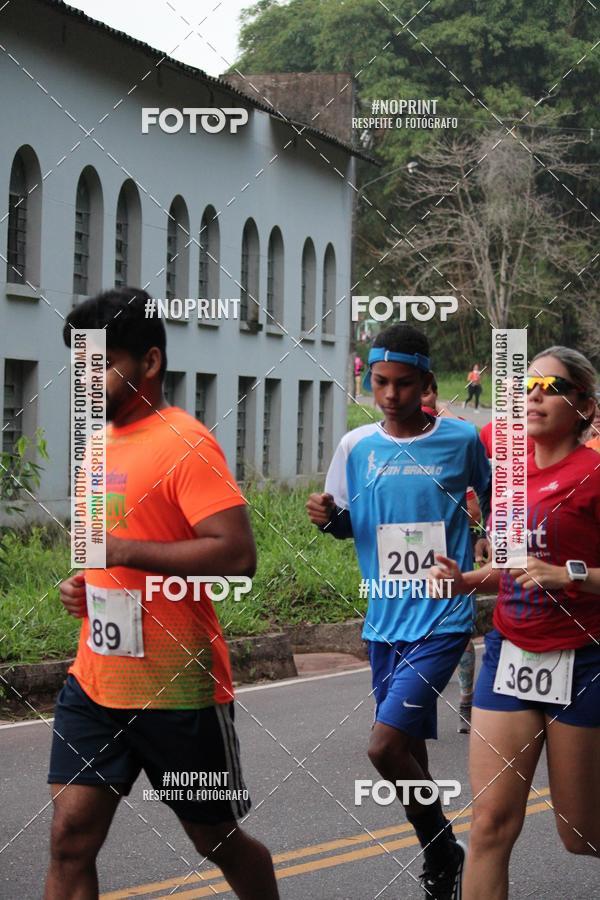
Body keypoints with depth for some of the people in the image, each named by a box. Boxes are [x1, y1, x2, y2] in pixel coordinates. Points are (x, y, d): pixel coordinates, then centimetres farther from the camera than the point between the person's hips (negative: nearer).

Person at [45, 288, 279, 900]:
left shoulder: (186, 444, -14)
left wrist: (123, 551, -24)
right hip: (95, 682, 7)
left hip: (177, 690, -7)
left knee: (216, 838, 11)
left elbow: (238, 554, -23)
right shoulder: (102, 443, 12)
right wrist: (82, 581, 7)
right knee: (70, 836, -3)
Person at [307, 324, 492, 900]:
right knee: (407, 753, 12)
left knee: (385, 747, -17)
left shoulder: (462, 441, -4)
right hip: (384, 621, 5)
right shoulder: (356, 447, 3)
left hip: (442, 619, -5)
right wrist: (327, 517, -6)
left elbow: (489, 503, 12)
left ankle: (443, 853, 5)